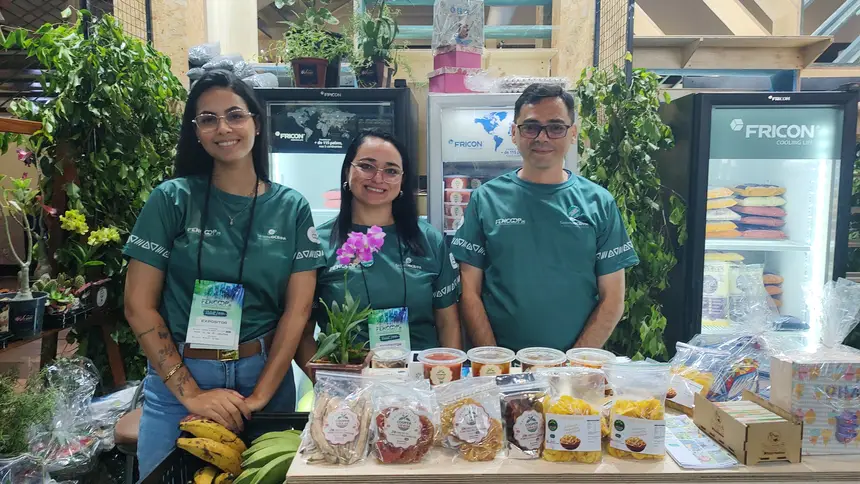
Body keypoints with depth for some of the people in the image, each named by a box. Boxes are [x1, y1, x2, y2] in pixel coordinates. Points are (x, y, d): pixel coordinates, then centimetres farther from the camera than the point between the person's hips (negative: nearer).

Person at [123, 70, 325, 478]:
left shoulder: (291, 207, -1)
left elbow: (297, 309, -4)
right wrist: (191, 393, -11)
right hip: (177, 379, -1)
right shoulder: (171, 199, -5)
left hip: (266, 376, 1)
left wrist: (260, 395, -11)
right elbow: (139, 306, -6)